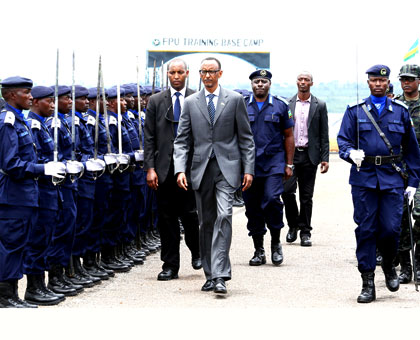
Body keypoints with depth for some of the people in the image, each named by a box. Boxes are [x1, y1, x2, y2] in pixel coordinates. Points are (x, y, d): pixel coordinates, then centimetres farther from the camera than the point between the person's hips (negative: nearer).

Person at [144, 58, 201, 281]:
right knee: (166, 218, 3)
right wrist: (150, 168, -3)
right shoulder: (156, 101, 8)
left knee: (189, 213, -5)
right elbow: (149, 138, 5)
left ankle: (196, 251, 23)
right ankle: (170, 266, 11)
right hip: (165, 168, 2)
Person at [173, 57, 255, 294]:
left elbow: (246, 138, 6)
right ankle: (211, 275, 15)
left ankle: (220, 275, -19)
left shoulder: (235, 100, 5)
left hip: (227, 167, -3)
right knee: (206, 222, 7)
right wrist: (180, 170, -4)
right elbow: (182, 140, 9)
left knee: (224, 215, -18)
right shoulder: (191, 103, 10)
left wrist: (248, 169, -1)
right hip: (201, 168, 3)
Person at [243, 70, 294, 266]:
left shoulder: (280, 106, 8)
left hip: (274, 163, -2)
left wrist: (289, 164, 5)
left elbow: (288, 136, 10)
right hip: (249, 164, 2)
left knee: (272, 199, -20)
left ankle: (276, 243, -1)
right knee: (252, 207, 3)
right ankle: (259, 250, 13)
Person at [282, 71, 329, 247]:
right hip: (290, 154, 0)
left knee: (306, 196, 2)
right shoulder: (287, 104, 7)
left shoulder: (319, 106, 5)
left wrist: (325, 158, -2)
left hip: (310, 155, 0)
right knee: (287, 190, -11)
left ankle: (305, 232, 9)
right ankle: (293, 224, 10)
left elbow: (324, 134, 5)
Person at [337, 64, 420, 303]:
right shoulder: (355, 112, 8)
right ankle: (368, 284, 6)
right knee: (366, 230, -1)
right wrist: (351, 153, -19)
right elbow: (343, 140, 5)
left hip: (392, 178, 0)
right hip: (364, 178, 0)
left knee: (391, 228, -8)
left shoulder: (400, 112, 9)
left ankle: (389, 265, 23)